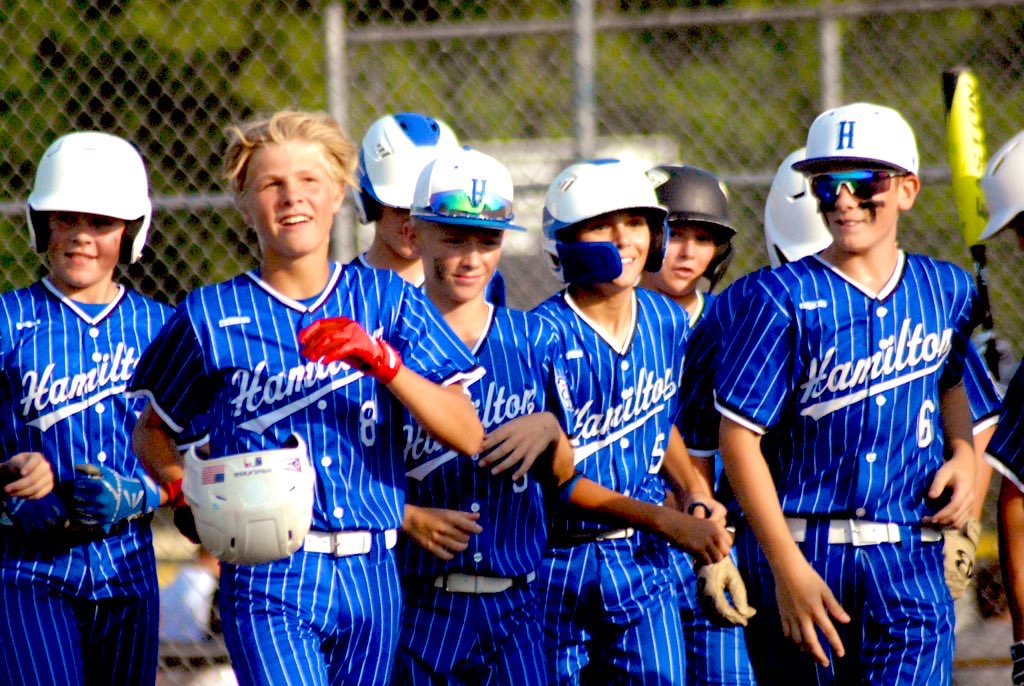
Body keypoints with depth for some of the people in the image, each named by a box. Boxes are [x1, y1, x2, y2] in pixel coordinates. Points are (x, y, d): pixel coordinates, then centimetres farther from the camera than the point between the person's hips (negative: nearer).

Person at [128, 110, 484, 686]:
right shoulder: (212, 316, 3)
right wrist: (182, 491, -5)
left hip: (372, 574, 3)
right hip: (269, 581, -3)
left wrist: (383, 361, -15)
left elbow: (468, 434, -1)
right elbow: (152, 433, 17)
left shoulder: (386, 300, 7)